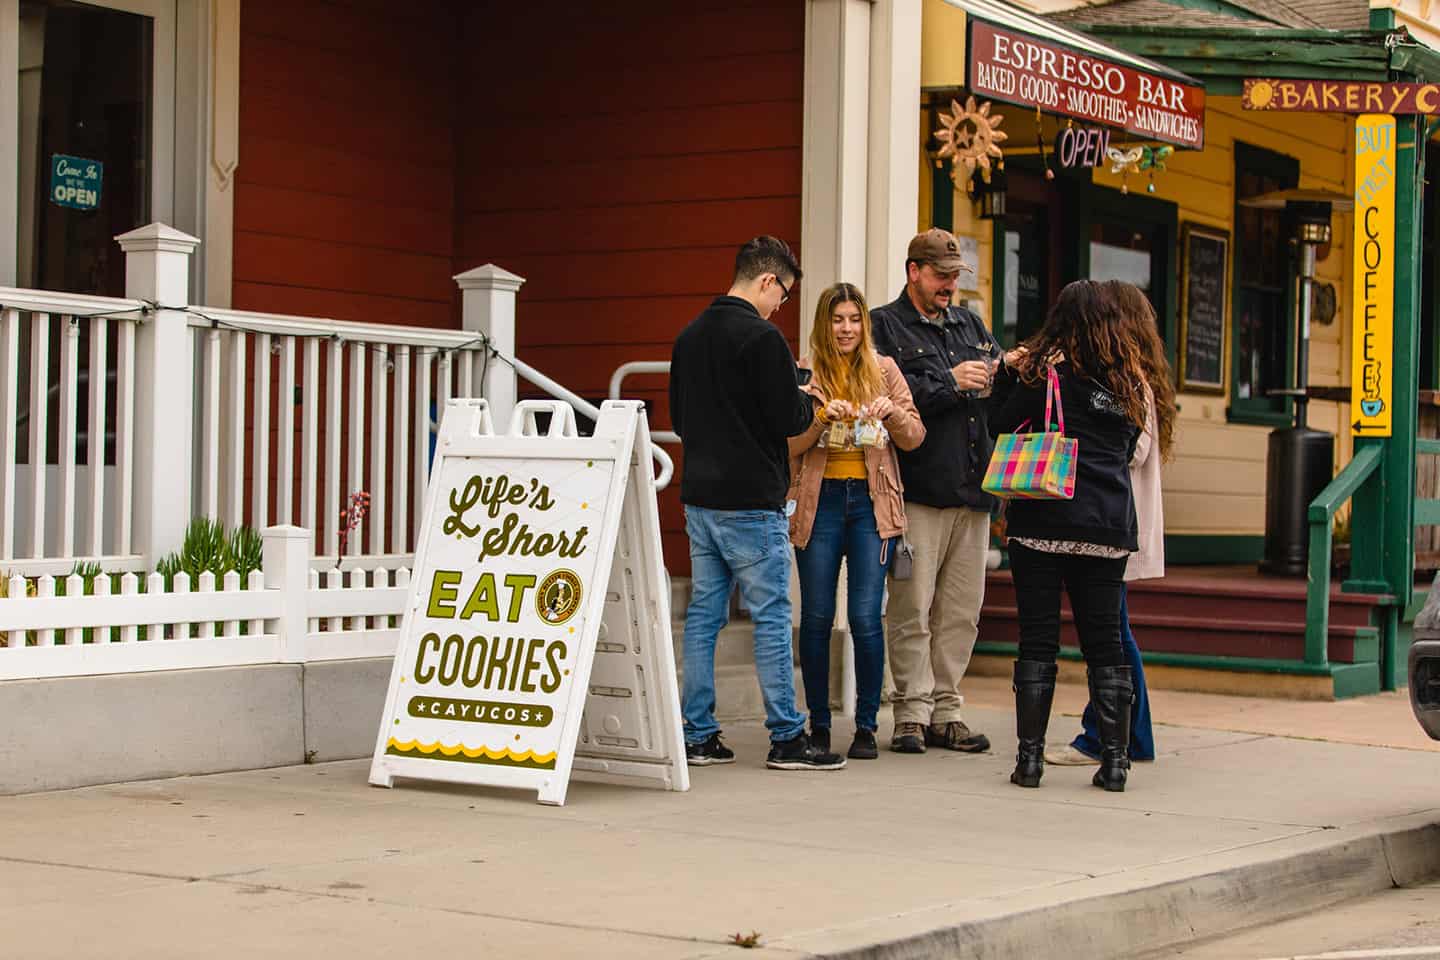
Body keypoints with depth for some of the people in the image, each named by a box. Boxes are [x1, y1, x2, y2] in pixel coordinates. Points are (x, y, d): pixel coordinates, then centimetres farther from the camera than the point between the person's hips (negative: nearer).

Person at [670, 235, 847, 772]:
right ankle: (786, 738, 2)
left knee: (703, 615, 9)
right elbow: (787, 420, -14)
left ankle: (698, 736, 10)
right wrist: (807, 402, 6)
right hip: (750, 502, -8)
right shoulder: (761, 337, -14)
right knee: (771, 617, -2)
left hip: (699, 497, 8)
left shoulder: (690, 337, 12)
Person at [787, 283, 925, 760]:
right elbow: (789, 444, -1)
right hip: (819, 500, 0)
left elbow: (914, 438, 6)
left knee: (866, 617, -5)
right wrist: (822, 418, -18)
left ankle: (866, 726, 4)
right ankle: (818, 725, 12)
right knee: (817, 617, 2)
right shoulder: (804, 372, 4)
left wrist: (893, 413, -13)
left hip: (871, 501, 0)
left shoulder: (883, 370, 8)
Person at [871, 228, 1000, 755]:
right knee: (913, 608, -6)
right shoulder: (886, 326, 2)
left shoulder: (969, 324, 21)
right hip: (918, 489, -6)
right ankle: (913, 712, 0)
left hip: (972, 489, 6)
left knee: (962, 610, 8)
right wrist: (949, 382, -12)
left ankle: (946, 711, 14)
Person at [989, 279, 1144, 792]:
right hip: (1108, 526, 3)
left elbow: (1003, 427, -2)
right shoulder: (1130, 382, 9)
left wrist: (1009, 374, 9)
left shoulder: (1046, 370, -4)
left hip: (1043, 522, -3)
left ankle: (1030, 756, 0)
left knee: (1038, 640, 1)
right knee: (1104, 643, 8)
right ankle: (1114, 759, 6)